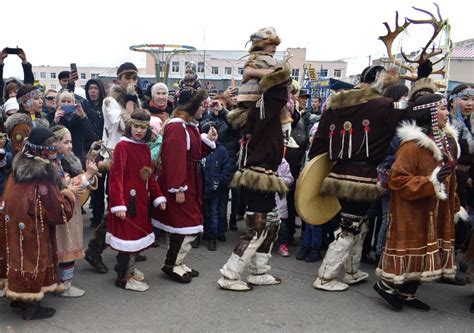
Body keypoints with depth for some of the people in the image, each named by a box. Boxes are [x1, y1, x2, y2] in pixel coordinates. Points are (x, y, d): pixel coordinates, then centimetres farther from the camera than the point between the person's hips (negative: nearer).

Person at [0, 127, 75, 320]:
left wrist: (58, 193, 12)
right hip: (32, 229, -8)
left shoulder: (18, 168, 1)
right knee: (33, 258, 5)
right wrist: (68, 197, -2)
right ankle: (31, 306, 17)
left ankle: (18, 297, 35)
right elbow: (59, 212, -20)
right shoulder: (44, 176, -24)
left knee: (19, 254, 19)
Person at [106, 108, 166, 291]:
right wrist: (118, 204, -25)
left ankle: (129, 268, 34)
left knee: (136, 233, 16)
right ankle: (124, 278, 14)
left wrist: (158, 197, 8)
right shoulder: (122, 146, -13)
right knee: (127, 234, 0)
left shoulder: (145, 148, 9)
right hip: (127, 199, -8)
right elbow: (116, 176, -19)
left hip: (141, 199, 8)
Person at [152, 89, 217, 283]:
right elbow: (174, 159, -24)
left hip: (190, 183, 10)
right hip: (179, 186, -10)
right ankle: (171, 265, 9)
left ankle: (176, 263, 26)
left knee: (181, 226, 15)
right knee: (188, 227, -5)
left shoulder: (190, 126, 12)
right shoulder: (177, 127, -19)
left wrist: (208, 140, 4)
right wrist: (178, 188, -26)